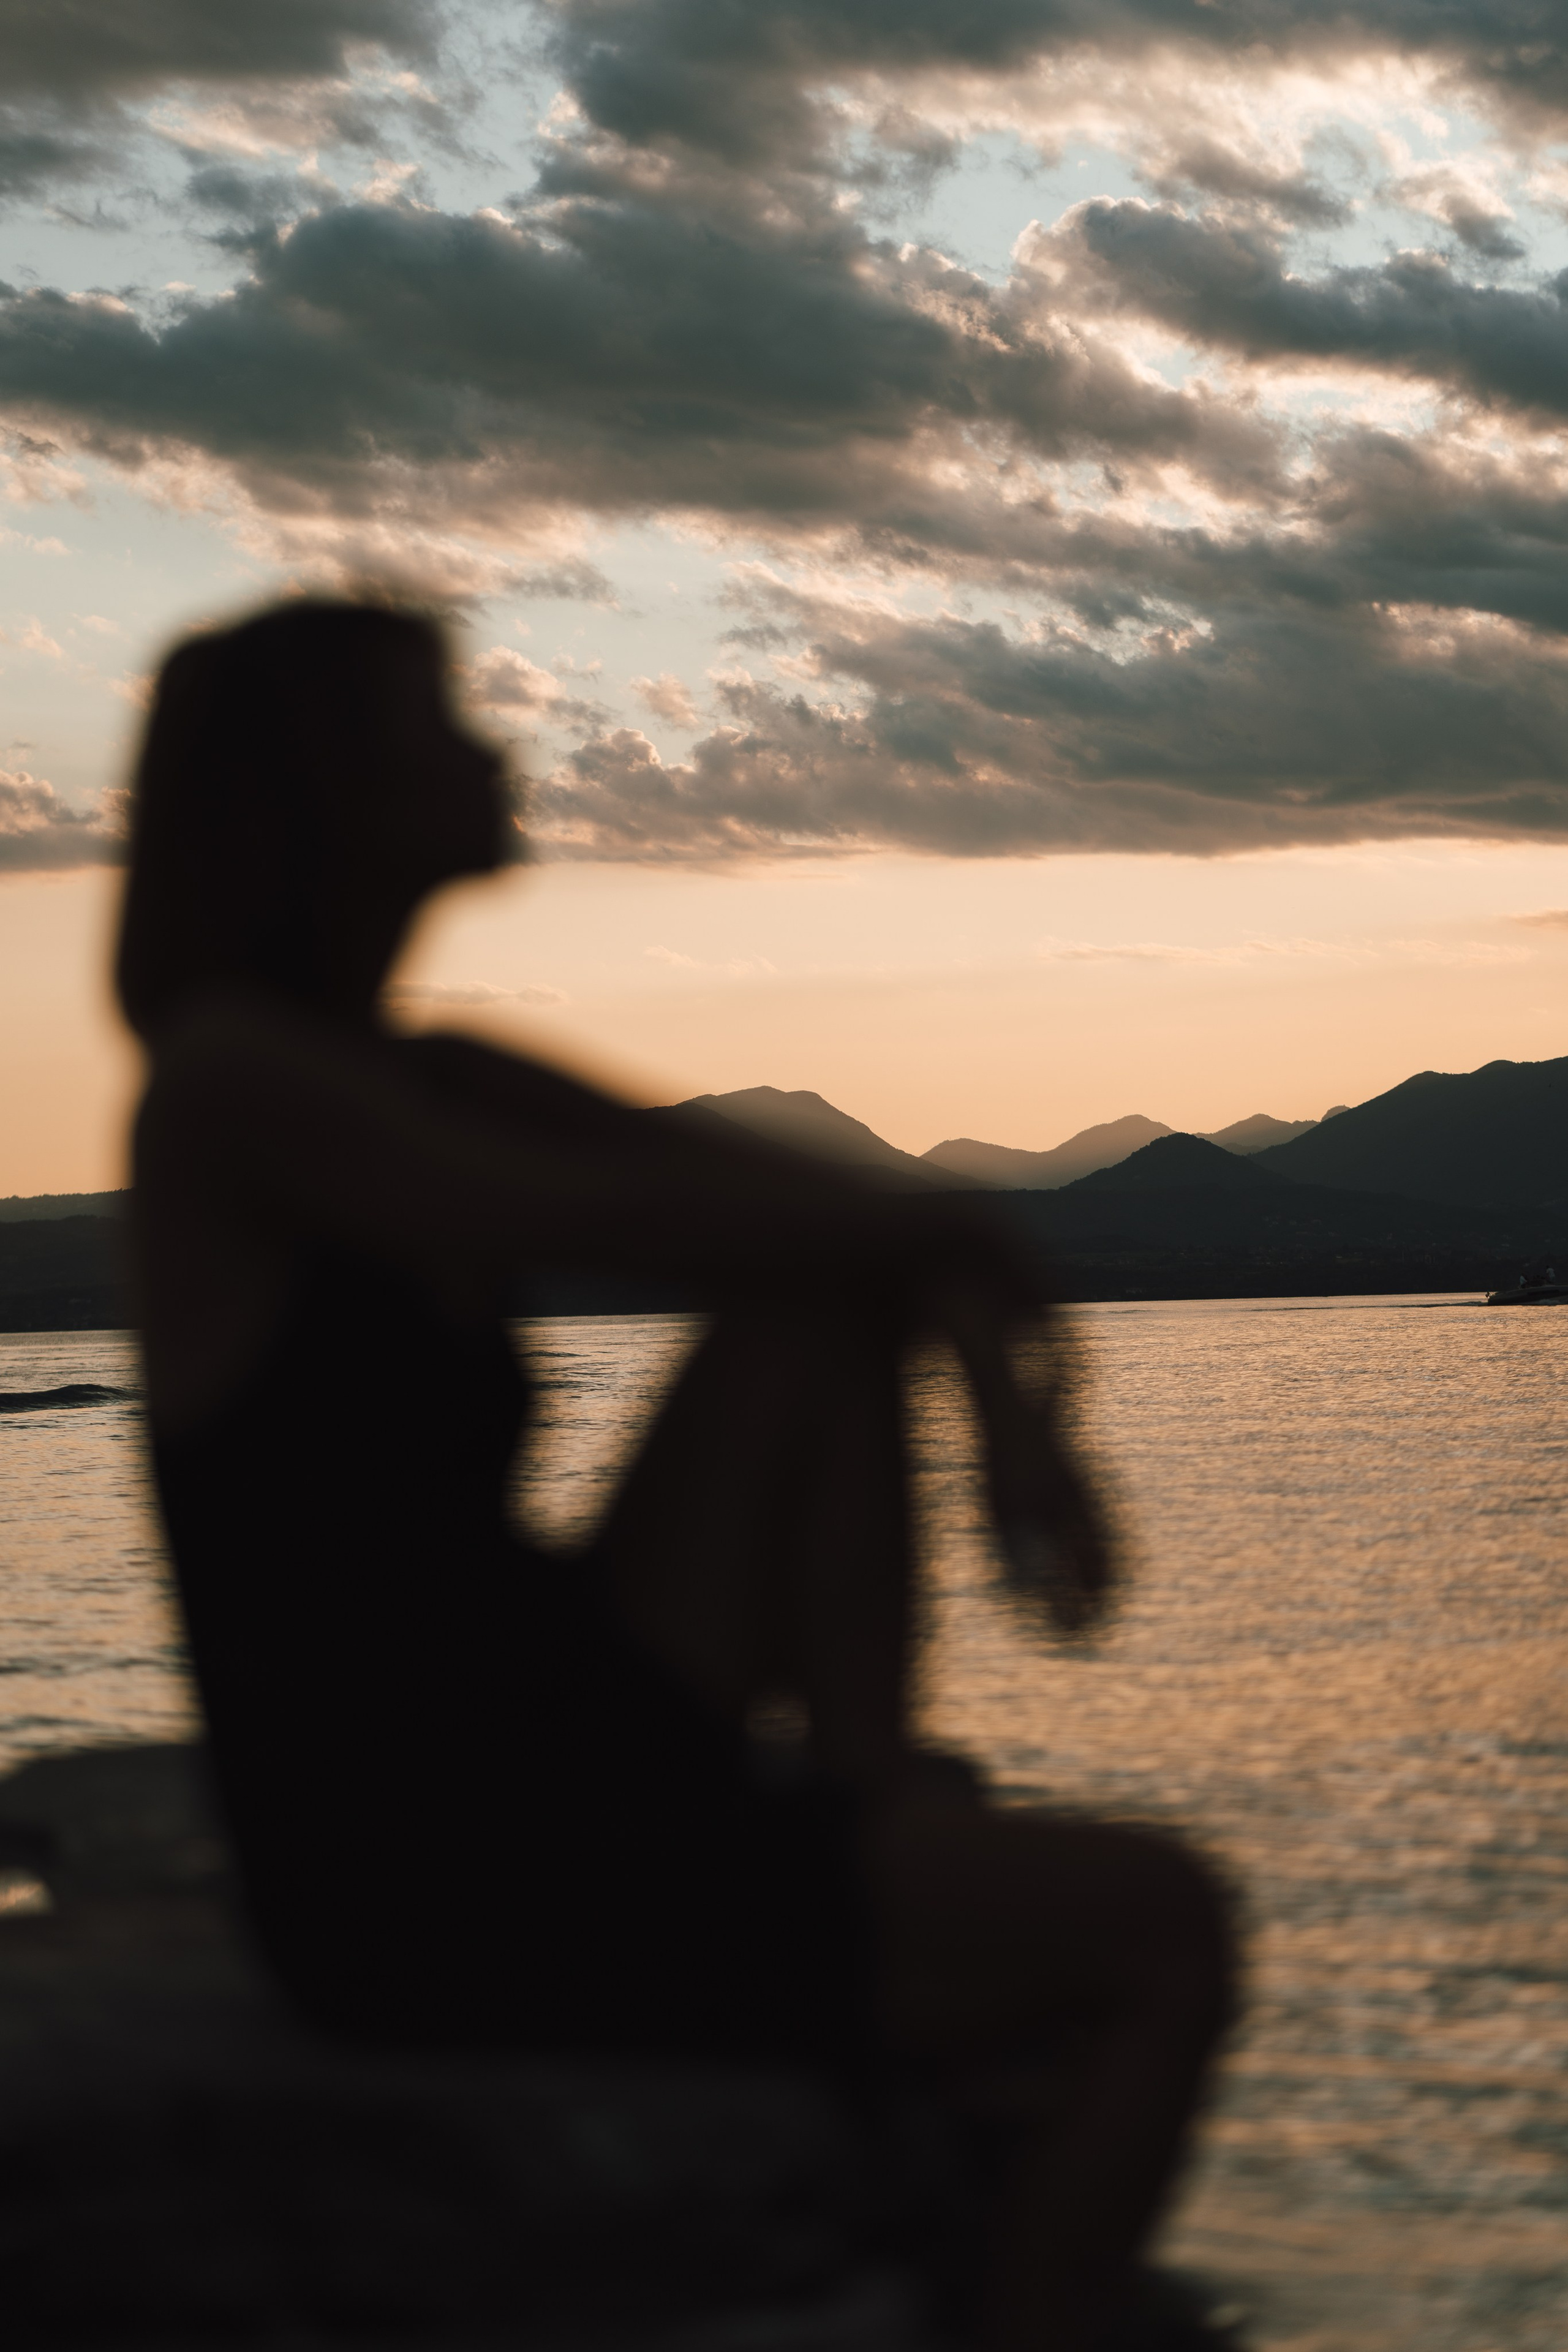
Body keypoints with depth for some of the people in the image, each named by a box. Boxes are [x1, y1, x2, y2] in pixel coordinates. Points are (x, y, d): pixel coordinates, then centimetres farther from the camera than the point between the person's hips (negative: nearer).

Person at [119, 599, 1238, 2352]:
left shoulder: (429, 1084, 11)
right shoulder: (227, 1075, -14)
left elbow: (818, 1214, 11)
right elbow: (597, 1224, -25)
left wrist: (1003, 1400, -7)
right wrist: (947, 1242, -9)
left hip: (565, 1784, 9)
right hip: (426, 1883, -9)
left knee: (829, 1309, 6)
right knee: (1161, 1927, -7)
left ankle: (878, 1820, 1)